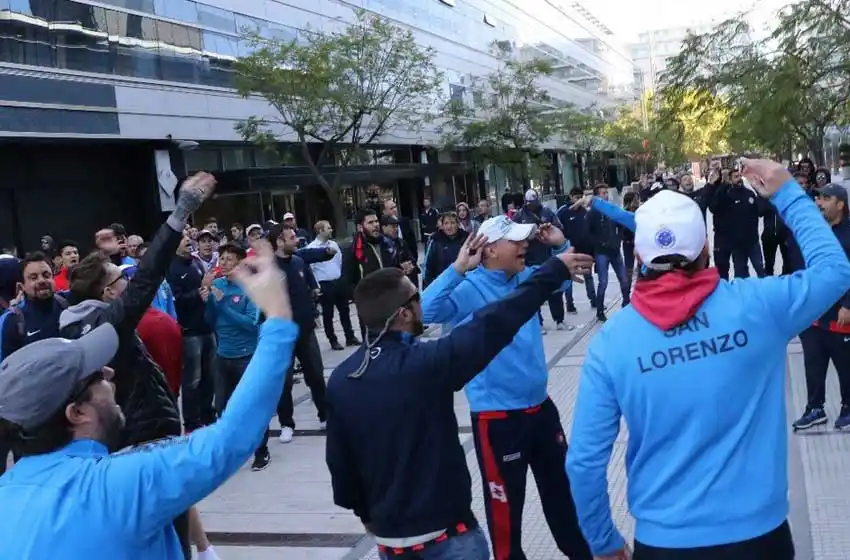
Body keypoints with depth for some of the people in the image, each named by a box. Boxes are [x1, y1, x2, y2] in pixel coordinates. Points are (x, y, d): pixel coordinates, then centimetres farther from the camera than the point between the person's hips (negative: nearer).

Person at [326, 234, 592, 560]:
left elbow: (339, 460, 4)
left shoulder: (340, 379, -5)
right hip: (445, 534, -5)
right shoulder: (424, 364, -23)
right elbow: (493, 324, -20)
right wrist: (555, 270, -11)